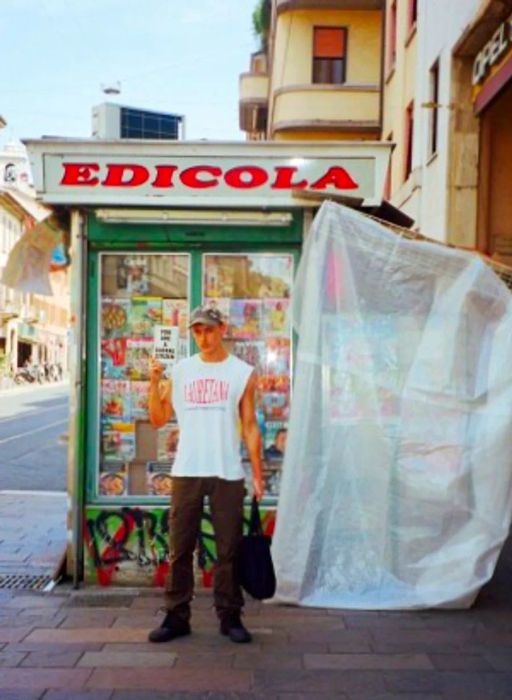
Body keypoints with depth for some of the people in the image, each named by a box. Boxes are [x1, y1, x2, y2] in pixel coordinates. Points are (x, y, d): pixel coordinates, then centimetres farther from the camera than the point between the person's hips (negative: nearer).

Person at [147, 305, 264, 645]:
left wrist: (257, 473, -1)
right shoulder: (181, 370, 8)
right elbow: (158, 419, 8)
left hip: (228, 474, -1)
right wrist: (155, 383, -6)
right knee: (180, 548, 6)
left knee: (229, 549, 5)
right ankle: (177, 617, 16)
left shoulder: (243, 372, 4)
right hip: (186, 472, 2)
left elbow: (250, 425, 4)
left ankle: (230, 616, 16)